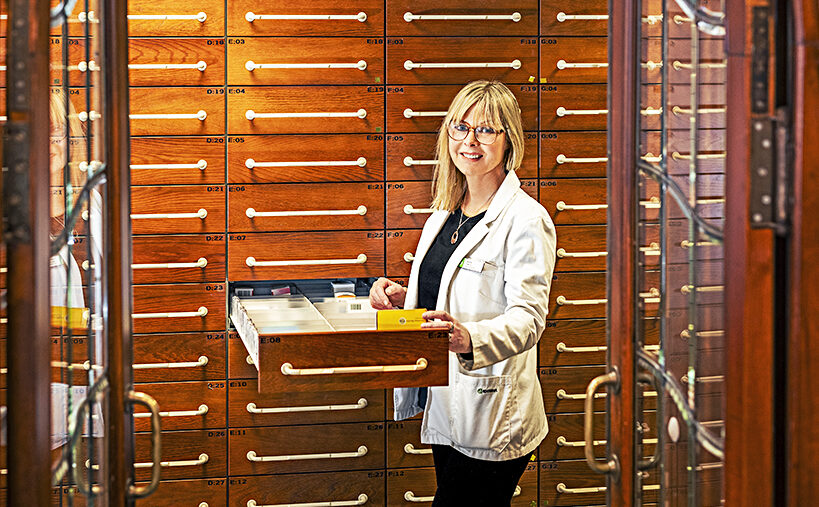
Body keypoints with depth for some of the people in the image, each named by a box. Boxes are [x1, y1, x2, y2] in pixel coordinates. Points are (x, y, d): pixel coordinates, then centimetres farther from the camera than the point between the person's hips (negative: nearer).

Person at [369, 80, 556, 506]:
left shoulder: (526, 220, -12)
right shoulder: (446, 212, 14)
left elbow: (528, 318, -21)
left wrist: (469, 338, -39)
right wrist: (400, 298, 6)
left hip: (493, 418, -8)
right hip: (444, 410, 8)